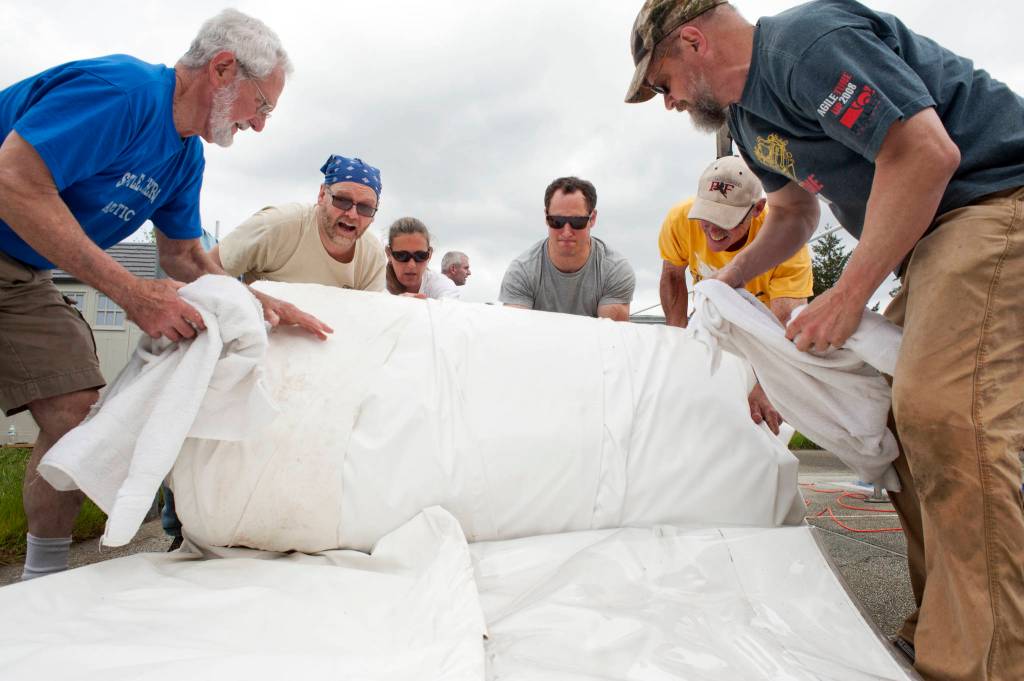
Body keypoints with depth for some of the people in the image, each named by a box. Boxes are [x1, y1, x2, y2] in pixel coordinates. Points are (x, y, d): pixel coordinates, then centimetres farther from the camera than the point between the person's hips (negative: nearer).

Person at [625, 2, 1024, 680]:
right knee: (902, 416, 6)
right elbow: (795, 214, 29)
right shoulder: (746, 115, 16)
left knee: (945, 413, -23)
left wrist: (848, 294, -20)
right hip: (935, 238, 10)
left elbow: (926, 153, -23)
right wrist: (728, 279, 18)